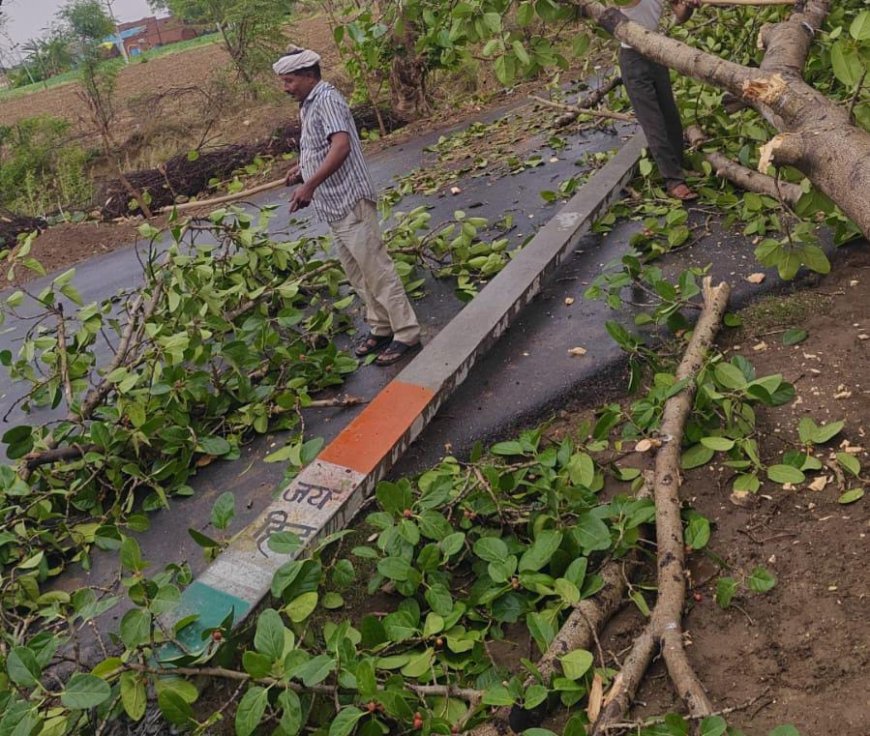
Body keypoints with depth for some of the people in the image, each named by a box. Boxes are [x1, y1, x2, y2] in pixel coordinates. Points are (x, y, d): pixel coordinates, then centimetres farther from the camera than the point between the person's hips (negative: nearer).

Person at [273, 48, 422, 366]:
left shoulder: (326, 99, -13)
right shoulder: (309, 105, 17)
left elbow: (341, 146, -27)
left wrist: (309, 185, -30)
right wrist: (302, 168, 14)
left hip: (349, 201, -10)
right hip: (334, 205, 10)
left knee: (376, 268, -6)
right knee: (356, 271, 14)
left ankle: (407, 334, 0)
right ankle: (381, 328, 24)